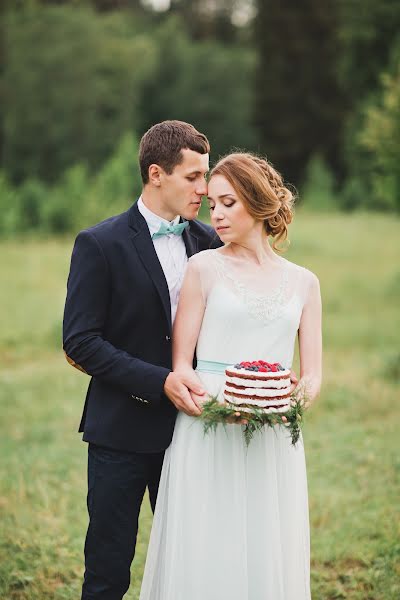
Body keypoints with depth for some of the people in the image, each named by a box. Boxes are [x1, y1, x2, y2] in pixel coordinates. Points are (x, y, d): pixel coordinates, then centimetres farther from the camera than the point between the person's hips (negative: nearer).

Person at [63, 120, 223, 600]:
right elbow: (79, 342, -12)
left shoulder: (208, 241, 7)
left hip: (187, 426, 4)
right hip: (122, 432, -4)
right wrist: (160, 381, -19)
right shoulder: (100, 244, -8)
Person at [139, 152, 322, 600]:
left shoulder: (303, 282, 10)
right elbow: (181, 364, -1)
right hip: (208, 433, -2)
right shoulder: (205, 268, 3)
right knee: (205, 556, -1)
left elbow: (312, 373, 9)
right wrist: (219, 403, -19)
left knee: (267, 557, 5)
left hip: (274, 438, 2)